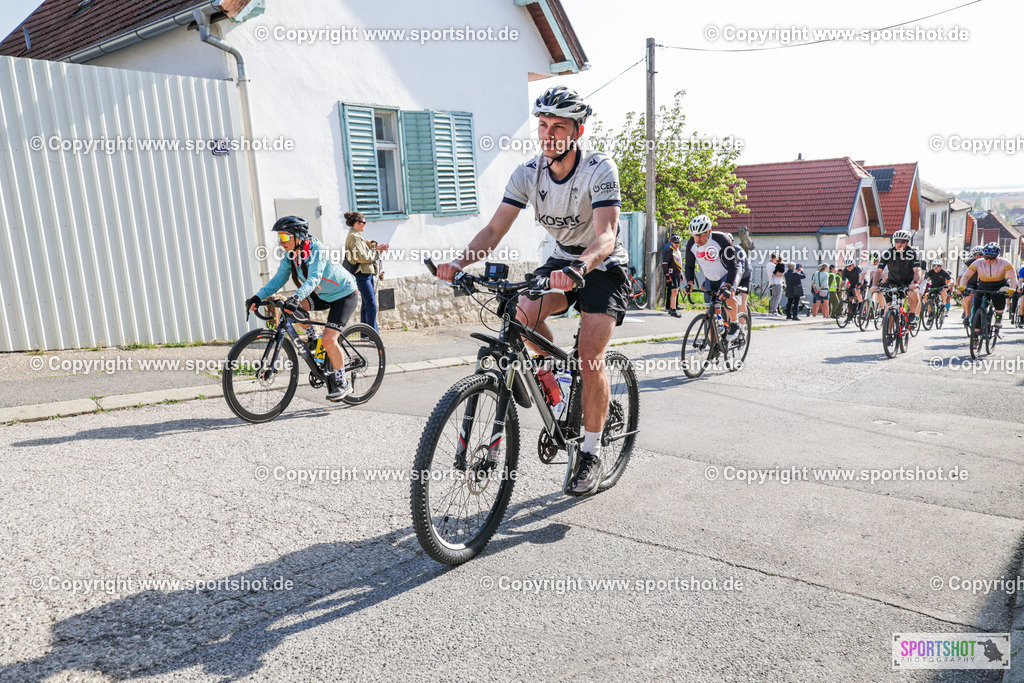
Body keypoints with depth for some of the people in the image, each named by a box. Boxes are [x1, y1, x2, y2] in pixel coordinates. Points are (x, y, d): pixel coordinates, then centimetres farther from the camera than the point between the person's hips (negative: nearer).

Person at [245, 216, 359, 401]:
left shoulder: (317, 249, -27)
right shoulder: (290, 256, -5)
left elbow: (313, 278, -40)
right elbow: (278, 279, -7)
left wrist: (296, 297, -55)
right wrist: (258, 297, -22)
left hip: (343, 295, -7)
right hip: (322, 295, 7)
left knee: (329, 339, -20)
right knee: (295, 305, -18)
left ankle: (342, 383, -5)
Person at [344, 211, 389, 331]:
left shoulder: (357, 236, 18)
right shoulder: (354, 237, -13)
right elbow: (362, 257, -19)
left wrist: (375, 248, 5)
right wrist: (377, 252, -9)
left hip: (366, 273, 11)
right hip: (362, 274, -11)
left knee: (366, 303, 14)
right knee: (372, 304, -12)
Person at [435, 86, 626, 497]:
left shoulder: (600, 170, -22)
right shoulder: (527, 174, -9)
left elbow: (605, 236, -34)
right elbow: (494, 230, -14)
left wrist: (576, 270, -54)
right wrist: (459, 263, -32)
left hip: (603, 266, -4)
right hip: (562, 261, 5)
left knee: (590, 358, -18)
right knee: (522, 313, -25)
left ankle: (591, 453, 0)